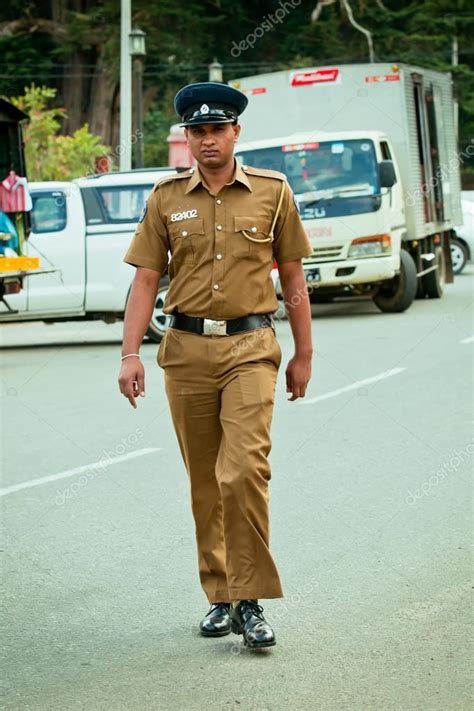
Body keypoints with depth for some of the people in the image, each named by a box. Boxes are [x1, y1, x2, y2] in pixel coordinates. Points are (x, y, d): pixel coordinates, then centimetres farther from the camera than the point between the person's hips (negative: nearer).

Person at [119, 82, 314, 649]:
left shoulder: (272, 192, 3)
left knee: (244, 470, -17)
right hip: (186, 348, 2)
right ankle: (219, 596, 21)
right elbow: (145, 279, 5)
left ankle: (251, 600, -9)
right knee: (204, 483, 9)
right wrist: (130, 354, -4)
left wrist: (303, 355, 9)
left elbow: (292, 277, 9)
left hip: (250, 348, -2)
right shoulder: (166, 198, 6)